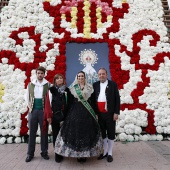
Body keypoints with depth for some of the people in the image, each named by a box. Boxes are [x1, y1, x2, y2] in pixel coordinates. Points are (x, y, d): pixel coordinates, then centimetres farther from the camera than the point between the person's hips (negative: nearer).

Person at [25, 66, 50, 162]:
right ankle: (30, 153, 17)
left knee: (44, 132, 7)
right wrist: (30, 107, 3)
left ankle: (44, 152, 19)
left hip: (43, 111, -2)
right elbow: (27, 97, 14)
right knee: (32, 132, 8)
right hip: (33, 110, 2)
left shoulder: (48, 85, -1)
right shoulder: (30, 84, 7)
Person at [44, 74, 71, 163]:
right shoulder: (51, 90, 1)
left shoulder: (67, 90, 8)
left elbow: (70, 103, 7)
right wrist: (48, 116, -7)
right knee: (56, 135, 5)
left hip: (65, 116, 2)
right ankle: (57, 154, 16)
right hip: (55, 116, -1)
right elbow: (48, 103, -2)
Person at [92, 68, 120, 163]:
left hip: (110, 113, -3)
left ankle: (110, 153, 22)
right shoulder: (95, 85, 6)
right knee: (102, 133, 13)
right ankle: (105, 152, 28)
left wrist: (116, 113, -9)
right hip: (99, 114, 3)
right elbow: (93, 99, 6)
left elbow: (117, 99, -3)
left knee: (111, 133, 7)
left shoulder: (113, 84, -2)